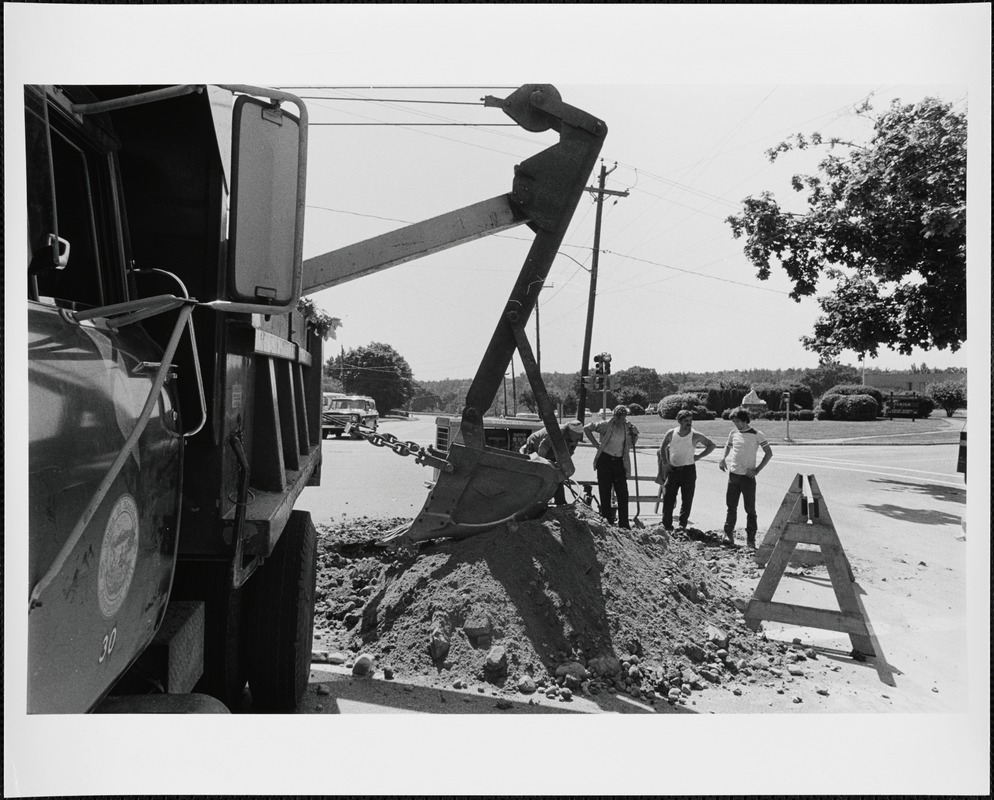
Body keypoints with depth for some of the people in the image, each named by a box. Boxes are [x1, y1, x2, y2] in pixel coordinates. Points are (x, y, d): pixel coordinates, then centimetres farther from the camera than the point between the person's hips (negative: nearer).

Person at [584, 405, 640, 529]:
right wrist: (596, 443, -7)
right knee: (605, 493, 3)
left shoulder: (628, 427, 4)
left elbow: (631, 444, 15)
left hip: (620, 462, 3)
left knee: (623, 493, 0)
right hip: (605, 460, -3)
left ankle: (624, 524, 7)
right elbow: (586, 428, -3)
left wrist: (635, 434, -5)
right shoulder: (606, 425, -7)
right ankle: (607, 522, 12)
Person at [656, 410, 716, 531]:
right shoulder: (671, 433, -2)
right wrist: (665, 462, 4)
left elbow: (711, 445, 7)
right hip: (672, 470, 1)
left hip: (688, 470, -1)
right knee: (668, 498, -1)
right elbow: (662, 448, 14)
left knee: (687, 500, 1)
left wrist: (699, 456, -2)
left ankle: (682, 525, 12)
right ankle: (667, 526, 9)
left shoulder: (696, 436, -6)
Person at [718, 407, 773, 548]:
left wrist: (757, 469, -11)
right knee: (731, 506, 10)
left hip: (748, 476, -4)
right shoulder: (733, 434, 6)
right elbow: (728, 446, 25)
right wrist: (723, 459, 8)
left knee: (750, 509, 2)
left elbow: (769, 453, -4)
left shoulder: (757, 435, -7)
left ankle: (751, 539, 9)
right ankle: (728, 534, 22)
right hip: (733, 474, 4)